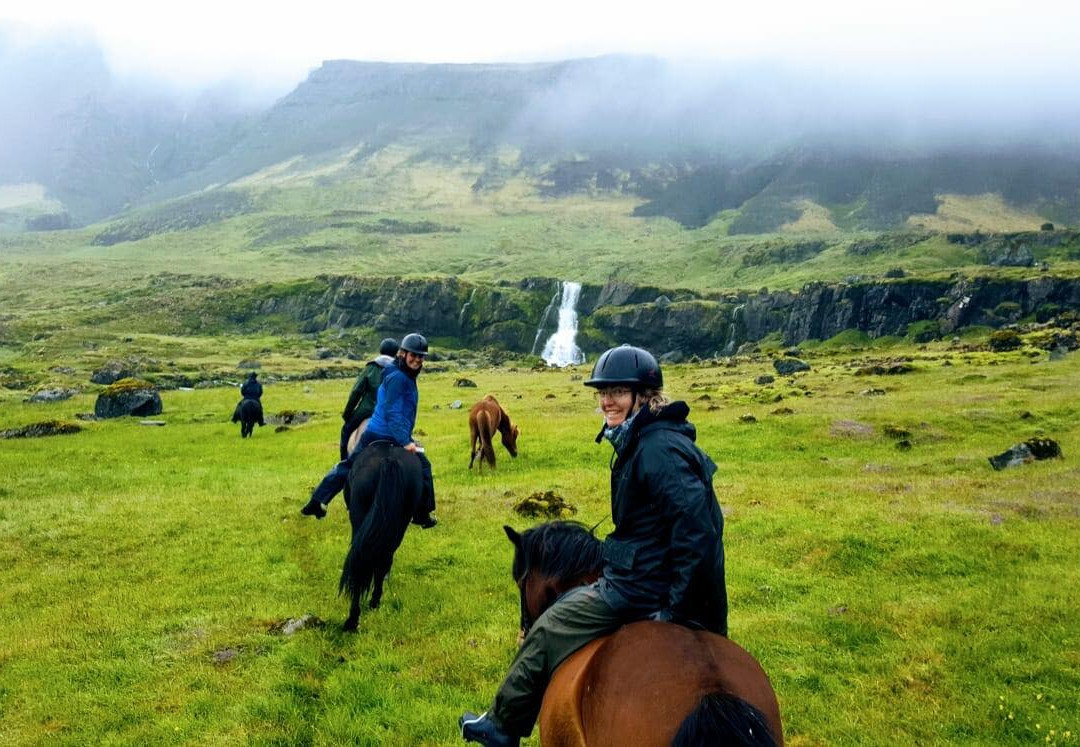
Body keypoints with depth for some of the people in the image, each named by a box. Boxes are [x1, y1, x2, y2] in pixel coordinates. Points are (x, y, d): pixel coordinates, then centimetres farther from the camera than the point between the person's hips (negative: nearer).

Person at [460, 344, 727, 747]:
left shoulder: (659, 449, -23)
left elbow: (697, 533, -28)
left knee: (548, 630, 1)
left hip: (642, 585, -10)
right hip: (636, 574, 10)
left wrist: (676, 606, -23)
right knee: (564, 605, 21)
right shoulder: (641, 441, 10)